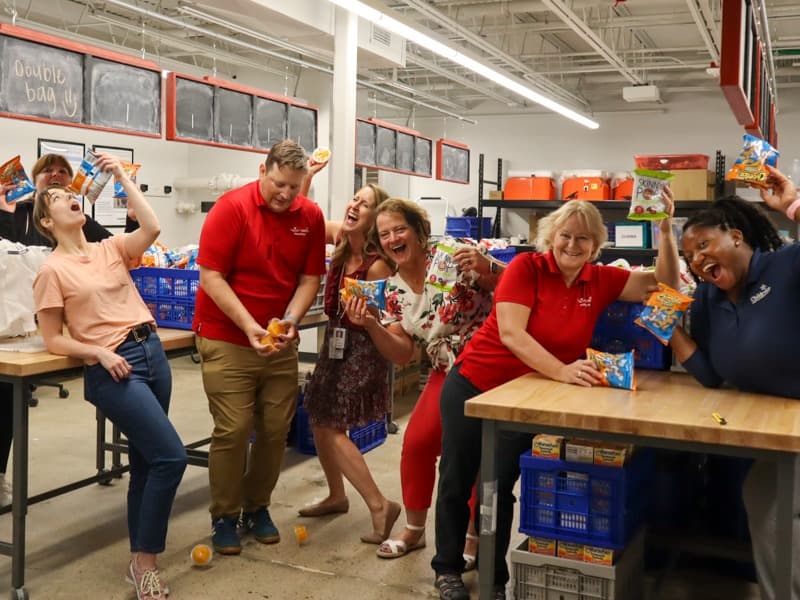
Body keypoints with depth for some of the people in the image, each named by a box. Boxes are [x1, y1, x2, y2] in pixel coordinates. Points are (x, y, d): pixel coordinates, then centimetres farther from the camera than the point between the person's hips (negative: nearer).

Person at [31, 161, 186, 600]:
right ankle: (144, 562, 3)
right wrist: (99, 352, -16)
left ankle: (141, 560, 26)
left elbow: (151, 228, -8)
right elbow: (52, 340, -2)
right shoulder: (52, 271, -2)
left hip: (152, 353, 6)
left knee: (146, 461, 12)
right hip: (111, 369, -6)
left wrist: (122, 177, -2)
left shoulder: (111, 248, 12)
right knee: (171, 456, -13)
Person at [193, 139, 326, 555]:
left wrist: (290, 321, -14)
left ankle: (257, 507, 25)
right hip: (227, 339, -4)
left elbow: (310, 278, 3)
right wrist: (249, 326, -22)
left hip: (281, 342, 4)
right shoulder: (231, 208, -12)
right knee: (233, 429, -5)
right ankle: (224, 517, 13)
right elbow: (211, 277, -15)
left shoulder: (311, 216, 0)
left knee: (276, 427, 6)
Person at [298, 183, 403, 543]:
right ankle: (336, 496, 32)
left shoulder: (379, 263, -22)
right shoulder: (341, 237, -2)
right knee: (318, 421, 14)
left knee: (332, 428, -7)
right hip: (335, 340, 8)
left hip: (361, 347, -8)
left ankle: (379, 505, 0)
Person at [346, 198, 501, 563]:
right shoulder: (394, 290, 1)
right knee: (417, 442, 1)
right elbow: (402, 355, 0)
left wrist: (486, 269, -39)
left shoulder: (451, 255, -18)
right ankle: (414, 530, 23)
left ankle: (476, 539, 13)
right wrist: (370, 325, -16)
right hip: (447, 373, 6)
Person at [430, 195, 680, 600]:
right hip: (474, 384, -2)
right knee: (457, 479, 10)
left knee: (501, 486, 7)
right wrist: (563, 372, -38)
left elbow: (665, 286, -5)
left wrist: (666, 229, -18)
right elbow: (510, 332, -26)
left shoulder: (602, 281, -4)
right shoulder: (526, 267, -17)